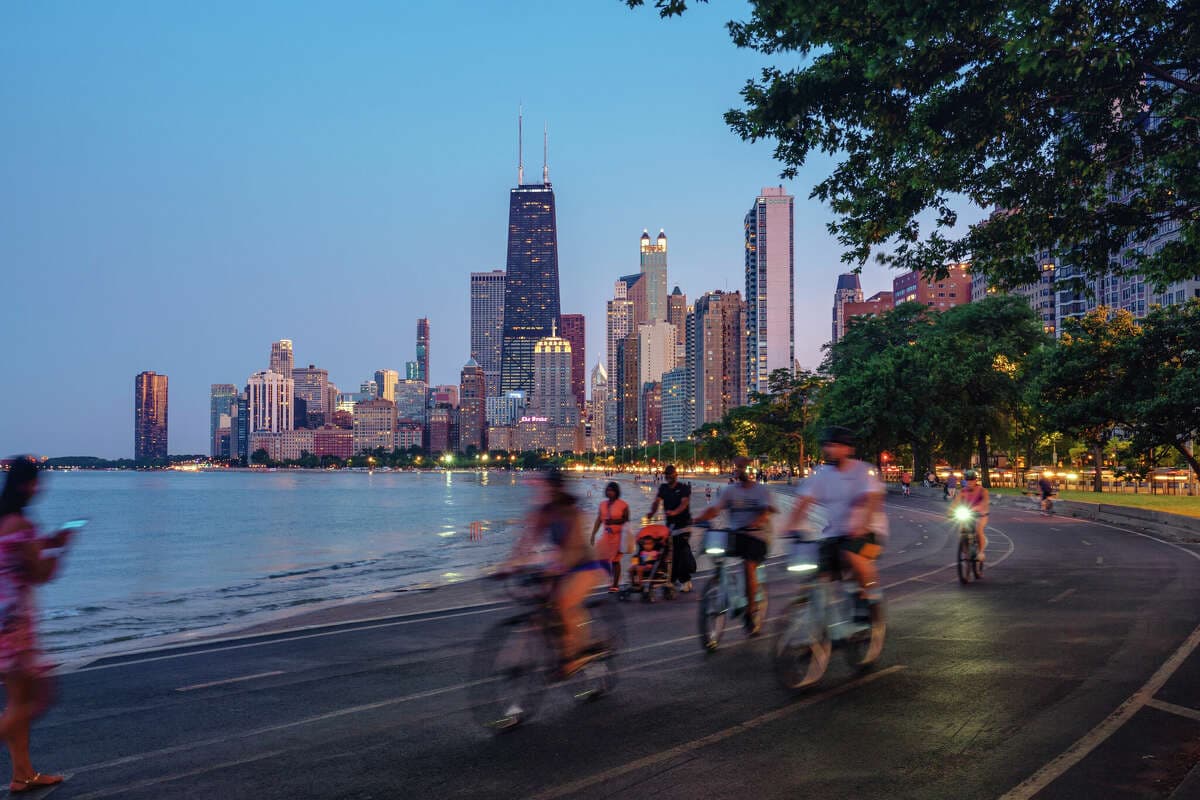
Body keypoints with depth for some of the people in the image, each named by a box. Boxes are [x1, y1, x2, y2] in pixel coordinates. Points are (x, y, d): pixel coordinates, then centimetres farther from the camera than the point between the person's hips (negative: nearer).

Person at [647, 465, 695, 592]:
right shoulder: (663, 488, 12)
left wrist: (674, 512, -37)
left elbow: (684, 503, -18)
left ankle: (685, 580, -14)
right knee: (671, 552, 7)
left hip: (683, 524, -5)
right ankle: (673, 578, 17)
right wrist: (652, 512, -22)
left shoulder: (684, 487, -3)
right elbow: (657, 501, 0)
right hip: (670, 524, 5)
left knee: (683, 550, -14)